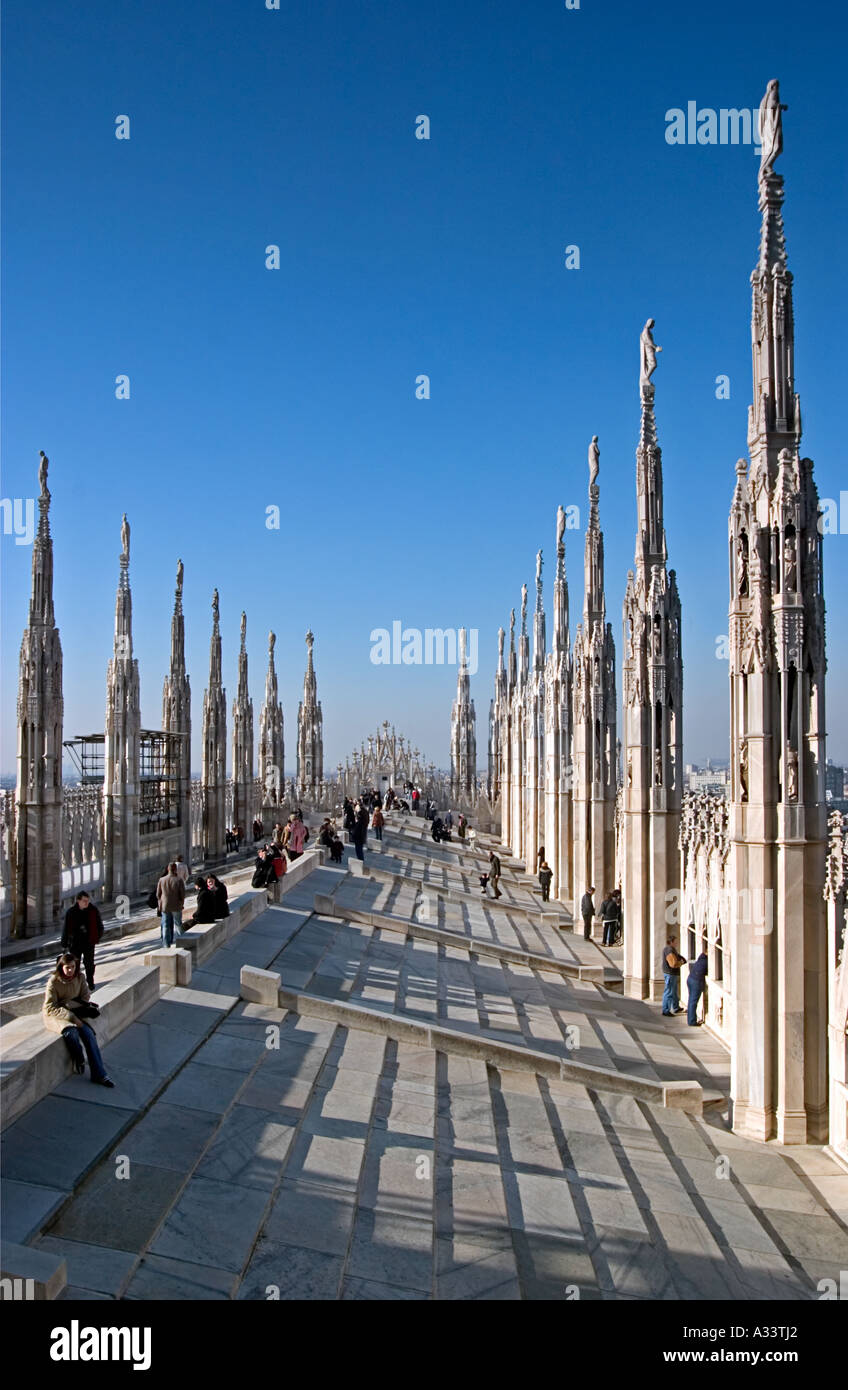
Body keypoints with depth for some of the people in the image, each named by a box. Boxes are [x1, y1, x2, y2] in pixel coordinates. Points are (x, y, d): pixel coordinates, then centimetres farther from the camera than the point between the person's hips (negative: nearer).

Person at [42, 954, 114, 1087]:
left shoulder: (79, 977, -5)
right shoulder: (53, 982, -19)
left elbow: (85, 996, 4)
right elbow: (50, 1008, -20)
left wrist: (68, 1004, -15)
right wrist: (71, 1017, -27)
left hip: (72, 1012, 5)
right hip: (53, 1015, -5)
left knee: (89, 1033, -18)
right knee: (71, 1031, -35)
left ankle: (99, 1074, -14)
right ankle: (79, 1061, -6)